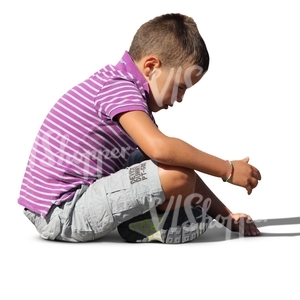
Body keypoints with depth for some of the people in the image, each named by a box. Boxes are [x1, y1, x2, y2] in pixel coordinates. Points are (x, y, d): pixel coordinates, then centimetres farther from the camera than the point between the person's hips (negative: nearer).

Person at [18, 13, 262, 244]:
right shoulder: (120, 88, -15)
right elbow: (160, 148, -32)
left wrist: (225, 215, 13)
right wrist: (228, 170, -19)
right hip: (63, 213, -10)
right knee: (177, 175, -21)